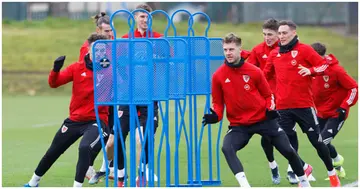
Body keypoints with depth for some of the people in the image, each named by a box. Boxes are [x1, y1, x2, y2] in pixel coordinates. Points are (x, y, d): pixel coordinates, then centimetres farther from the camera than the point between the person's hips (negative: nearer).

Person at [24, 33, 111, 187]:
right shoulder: (78, 68, -3)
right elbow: (54, 83, -5)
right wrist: (56, 69, -25)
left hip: (97, 121, -4)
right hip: (75, 120, 4)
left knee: (85, 148, -33)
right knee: (52, 152, 17)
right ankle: (33, 183, 40)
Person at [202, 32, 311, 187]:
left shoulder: (254, 71, -6)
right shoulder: (218, 76, -4)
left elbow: (268, 95, 6)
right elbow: (218, 103, 4)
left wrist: (270, 109, -13)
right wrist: (215, 116, -16)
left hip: (263, 119, 0)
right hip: (239, 125, 0)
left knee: (288, 151, 2)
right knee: (226, 148, -29)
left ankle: (304, 181, 28)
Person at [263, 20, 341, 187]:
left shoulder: (304, 50, -4)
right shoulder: (274, 54, 9)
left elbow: (324, 65, -6)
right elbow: (265, 75, 20)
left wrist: (310, 70, -23)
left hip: (304, 105, -4)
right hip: (283, 107, 4)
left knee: (316, 140, 0)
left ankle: (332, 173, 18)